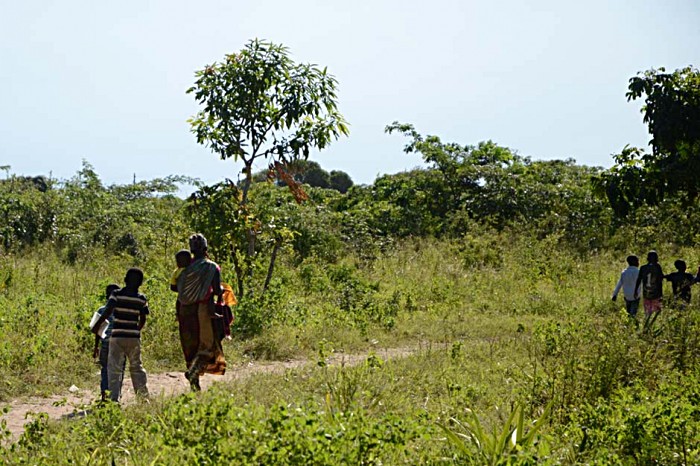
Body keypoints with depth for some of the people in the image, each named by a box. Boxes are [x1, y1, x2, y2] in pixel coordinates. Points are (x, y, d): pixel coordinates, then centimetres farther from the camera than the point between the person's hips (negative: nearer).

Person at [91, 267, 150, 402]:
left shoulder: (117, 294, -4)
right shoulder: (142, 299, 3)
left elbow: (108, 311, -14)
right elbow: (143, 320, 7)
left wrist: (97, 325, -6)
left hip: (117, 336, -2)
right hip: (134, 336, 2)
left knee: (114, 368, 0)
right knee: (136, 366, 15)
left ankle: (114, 397, -9)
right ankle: (143, 395, 13)